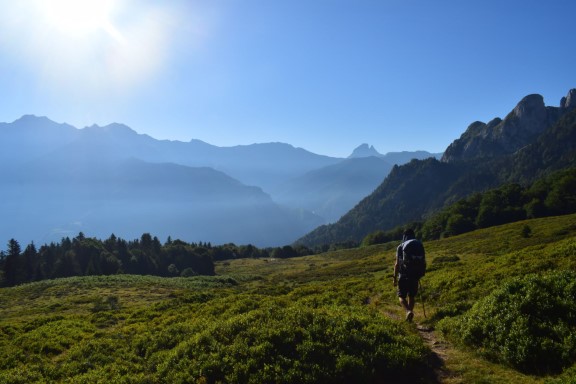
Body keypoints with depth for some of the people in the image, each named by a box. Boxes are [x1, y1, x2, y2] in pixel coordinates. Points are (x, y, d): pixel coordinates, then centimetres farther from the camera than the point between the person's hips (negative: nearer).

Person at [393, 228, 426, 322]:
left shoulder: (400, 247, -5)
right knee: (411, 296, 20)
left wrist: (395, 278, -1)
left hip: (403, 276, -3)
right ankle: (409, 317, 22)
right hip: (415, 276, 3)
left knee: (402, 297, 9)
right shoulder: (420, 246, 4)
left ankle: (408, 311, -16)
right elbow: (423, 262, 5)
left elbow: (397, 264, -8)